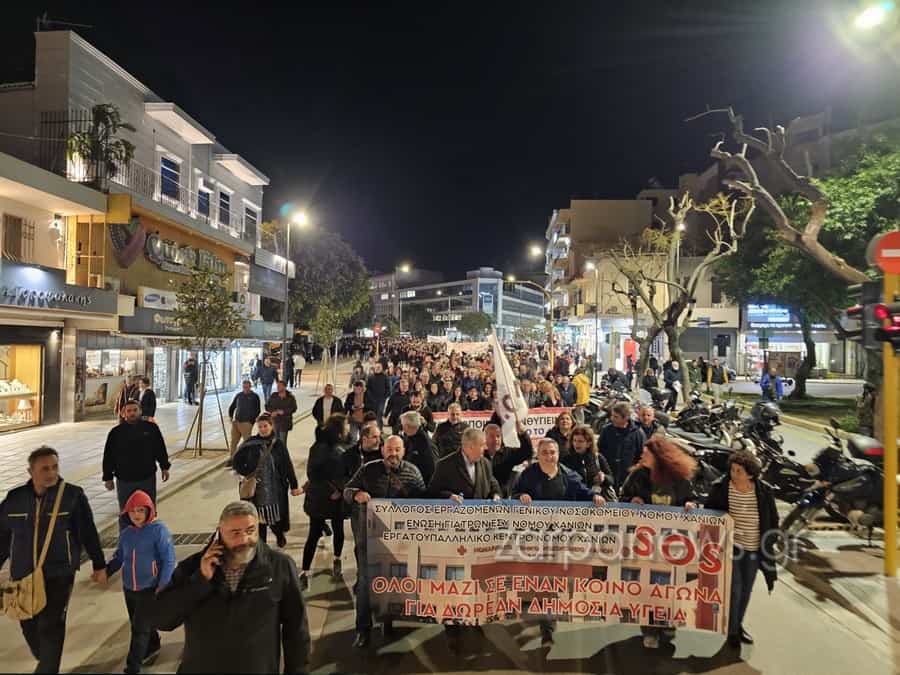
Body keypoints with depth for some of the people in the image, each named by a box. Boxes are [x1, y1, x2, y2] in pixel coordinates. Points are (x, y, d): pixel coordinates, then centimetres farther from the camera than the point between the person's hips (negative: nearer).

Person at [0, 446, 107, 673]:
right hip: (23, 576, 4)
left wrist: (99, 565, 1)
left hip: (59, 575, -4)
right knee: (29, 627, 16)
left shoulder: (73, 496, -11)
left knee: (51, 627, -8)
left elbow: (89, 533, -4)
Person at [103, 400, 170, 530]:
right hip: (124, 481, -1)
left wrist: (164, 467, 9)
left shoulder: (151, 428, -1)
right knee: (125, 515, 9)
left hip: (148, 478, 1)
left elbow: (160, 449, 8)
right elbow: (108, 456, 2)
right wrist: (108, 478, 2)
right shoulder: (116, 432, -4)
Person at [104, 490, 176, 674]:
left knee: (140, 628, -1)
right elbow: (119, 557, 11)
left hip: (150, 588, -6)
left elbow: (169, 559, -16)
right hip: (129, 588, 6)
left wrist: (162, 585, -19)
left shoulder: (158, 530, -16)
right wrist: (105, 572, -4)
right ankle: (152, 648, 45)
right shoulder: (126, 533, 2)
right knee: (138, 625, 21)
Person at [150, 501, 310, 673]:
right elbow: (161, 619, -12)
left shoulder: (280, 566, -14)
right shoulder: (192, 567, -7)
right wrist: (201, 579, -21)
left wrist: (296, 670, -5)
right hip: (198, 668, 2)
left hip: (260, 669, -1)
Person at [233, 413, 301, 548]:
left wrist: (294, 485, 0)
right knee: (259, 517, 7)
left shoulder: (278, 443, -5)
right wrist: (247, 473, -11)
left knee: (276, 516, 8)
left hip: (276, 489, 0)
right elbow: (237, 461, 4)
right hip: (257, 489, 1)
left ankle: (280, 535, 39)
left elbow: (288, 465, -1)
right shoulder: (251, 443, -4)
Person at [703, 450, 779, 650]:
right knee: (734, 588, -4)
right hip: (731, 547, -3)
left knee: (746, 589, 17)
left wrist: (769, 542, 0)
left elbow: (773, 520, 5)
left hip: (754, 549, 3)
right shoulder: (720, 488, -14)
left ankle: (738, 625, 38)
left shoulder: (764, 492, -9)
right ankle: (732, 631, 15)